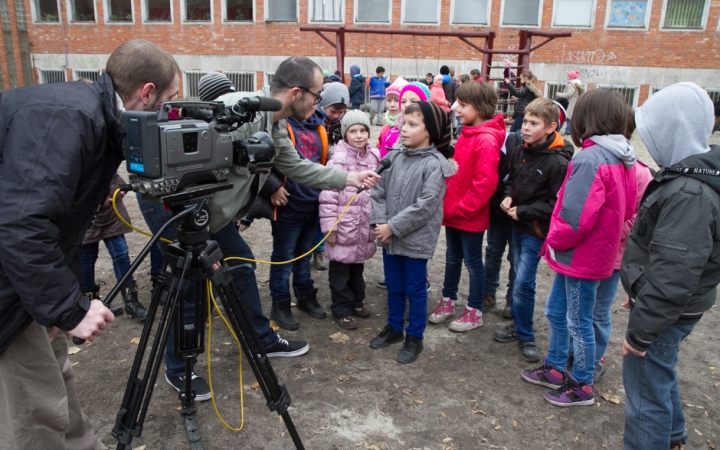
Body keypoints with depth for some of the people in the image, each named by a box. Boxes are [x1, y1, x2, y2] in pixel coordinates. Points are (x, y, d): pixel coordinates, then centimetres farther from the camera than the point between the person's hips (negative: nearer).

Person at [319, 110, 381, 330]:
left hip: (364, 226, 6)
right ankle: (342, 309, 21)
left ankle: (357, 301, 38)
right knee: (340, 270, 7)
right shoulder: (338, 159, -15)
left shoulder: (374, 157, 5)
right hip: (343, 226, -6)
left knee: (358, 265, 21)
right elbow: (328, 195, -16)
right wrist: (329, 226, -17)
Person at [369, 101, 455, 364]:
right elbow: (378, 192, 4)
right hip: (390, 238, 5)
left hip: (417, 239, -5)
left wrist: (392, 227, -19)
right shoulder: (394, 158, 1)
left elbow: (425, 206, -20)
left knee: (415, 290, 10)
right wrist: (380, 223, -9)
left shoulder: (435, 164, -15)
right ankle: (394, 328, 41)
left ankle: (414, 337, 29)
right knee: (394, 287, 20)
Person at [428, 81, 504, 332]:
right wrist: (448, 203, 8)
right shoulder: (466, 133, 6)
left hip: (470, 216, -8)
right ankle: (448, 300, 36)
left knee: (473, 261, 7)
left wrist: (460, 208, -18)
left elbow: (485, 183, -24)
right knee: (453, 257, 19)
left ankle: (475, 312, 23)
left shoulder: (487, 140, -21)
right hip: (453, 212, 8)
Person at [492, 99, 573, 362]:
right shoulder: (519, 150, 2)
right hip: (517, 225, 7)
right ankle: (518, 325, 33)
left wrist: (523, 211, -17)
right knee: (519, 279, 17)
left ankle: (525, 336, 16)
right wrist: (508, 196, -2)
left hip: (536, 231, -7)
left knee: (523, 284, -3)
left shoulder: (558, 162, -20)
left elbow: (557, 203, -18)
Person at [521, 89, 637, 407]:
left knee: (579, 323, 7)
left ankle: (581, 386, 25)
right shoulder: (622, 160, 5)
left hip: (580, 257, -9)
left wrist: (554, 241, -9)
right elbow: (626, 210, 12)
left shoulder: (590, 159, -24)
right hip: (598, 252, 9)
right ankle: (555, 369, 36)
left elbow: (576, 216, -28)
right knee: (555, 311, 21)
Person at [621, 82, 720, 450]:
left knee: (645, 391, 4)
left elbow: (673, 275, -29)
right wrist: (640, 294, 21)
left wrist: (641, 331, -22)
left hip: (666, 313, -11)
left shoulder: (690, 193, -27)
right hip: (665, 306, 11)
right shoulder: (687, 176, 5)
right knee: (660, 375, 28)